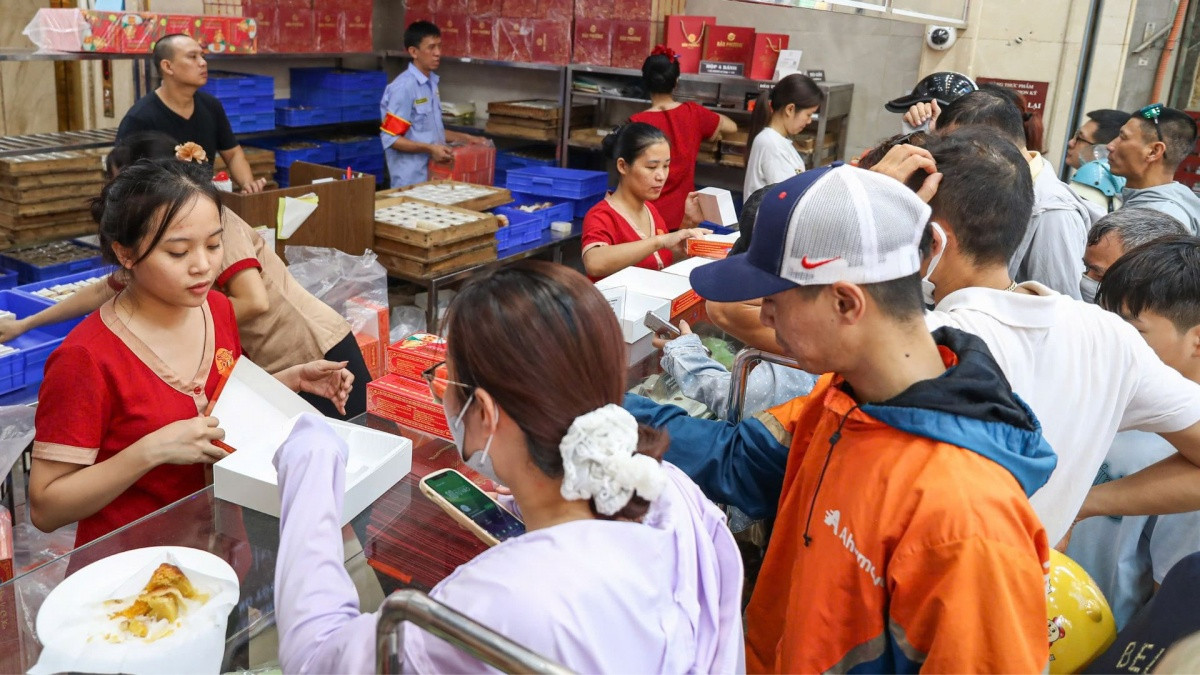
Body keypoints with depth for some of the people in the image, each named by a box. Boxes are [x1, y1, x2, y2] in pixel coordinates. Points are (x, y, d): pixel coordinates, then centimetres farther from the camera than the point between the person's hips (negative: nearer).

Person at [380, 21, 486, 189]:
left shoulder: (431, 83, 11)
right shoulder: (403, 87, -16)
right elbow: (390, 138, -18)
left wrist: (465, 138, 15)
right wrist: (430, 149, -24)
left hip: (434, 175, 8)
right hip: (411, 179, -8)